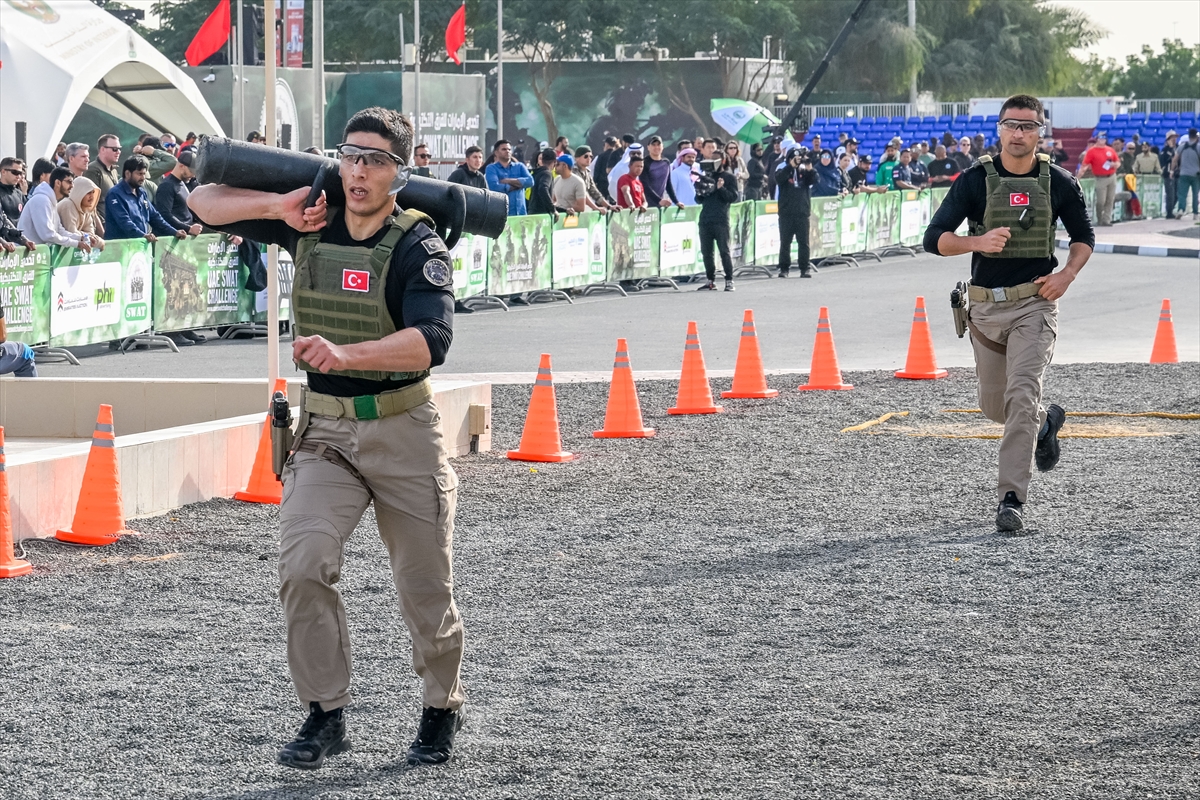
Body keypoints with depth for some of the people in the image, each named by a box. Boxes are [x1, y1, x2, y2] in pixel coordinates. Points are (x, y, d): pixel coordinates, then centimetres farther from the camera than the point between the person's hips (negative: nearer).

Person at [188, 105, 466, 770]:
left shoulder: (418, 246, -14)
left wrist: (346, 354, -44)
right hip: (324, 432, 3)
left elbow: (430, 341, -30)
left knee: (425, 587, 7)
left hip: (402, 433, -3)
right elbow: (203, 202, 6)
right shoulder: (309, 225, 0)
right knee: (302, 566, -17)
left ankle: (442, 710, 31)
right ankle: (325, 716, -7)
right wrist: (279, 209, -10)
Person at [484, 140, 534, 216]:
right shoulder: (491, 168, 3)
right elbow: (494, 187, -15)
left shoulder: (519, 166, 15)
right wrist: (517, 185, -4)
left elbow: (530, 181, -1)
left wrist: (509, 181, -10)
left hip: (520, 212, 4)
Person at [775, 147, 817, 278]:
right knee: (785, 242, 3)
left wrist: (810, 170, -19)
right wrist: (791, 166, -24)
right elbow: (778, 178, -17)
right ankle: (784, 268, 8)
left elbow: (814, 182, -3)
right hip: (786, 212, -2)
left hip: (802, 213, 2)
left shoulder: (804, 170, 8)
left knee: (804, 242, 3)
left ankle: (805, 268, 7)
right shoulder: (783, 168, 2)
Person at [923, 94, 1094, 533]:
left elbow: (1084, 237, 15)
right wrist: (978, 241, -25)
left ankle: (1012, 498, -16)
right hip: (986, 306, 2)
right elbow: (934, 239, -6)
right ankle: (1045, 424, 47)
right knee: (994, 406, 14)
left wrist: (1066, 275, -4)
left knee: (1021, 396, -18)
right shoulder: (976, 180, -1)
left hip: (1035, 303, -2)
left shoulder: (1058, 182, 1)